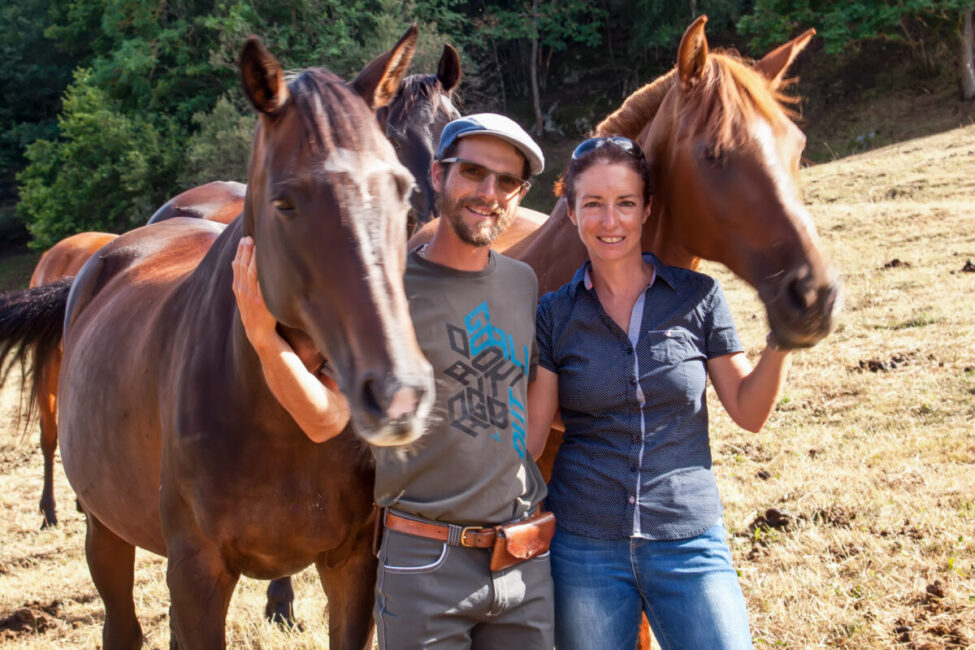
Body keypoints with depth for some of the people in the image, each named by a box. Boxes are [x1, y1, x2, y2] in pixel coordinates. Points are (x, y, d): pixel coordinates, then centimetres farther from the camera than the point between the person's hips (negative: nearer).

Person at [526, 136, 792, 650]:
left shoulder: (697, 298, -1)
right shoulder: (556, 313, 0)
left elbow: (749, 412, 3)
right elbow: (529, 434, 0)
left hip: (689, 544, 0)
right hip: (584, 546, 0)